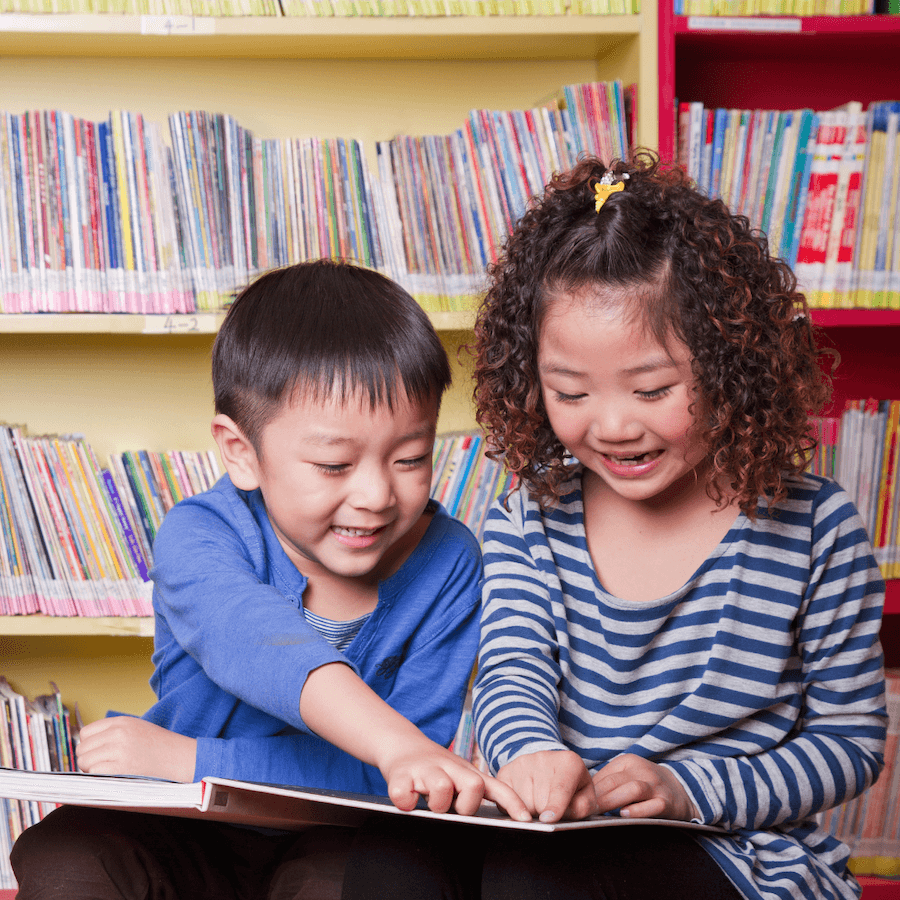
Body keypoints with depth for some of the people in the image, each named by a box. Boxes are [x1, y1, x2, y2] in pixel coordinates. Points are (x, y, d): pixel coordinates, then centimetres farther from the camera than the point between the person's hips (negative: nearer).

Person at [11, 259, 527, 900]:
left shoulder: (447, 564, -13)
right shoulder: (199, 536, -17)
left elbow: (386, 778, -18)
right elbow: (262, 646, -41)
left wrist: (187, 760, -26)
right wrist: (398, 743, -60)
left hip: (334, 844, 0)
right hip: (187, 836, 1)